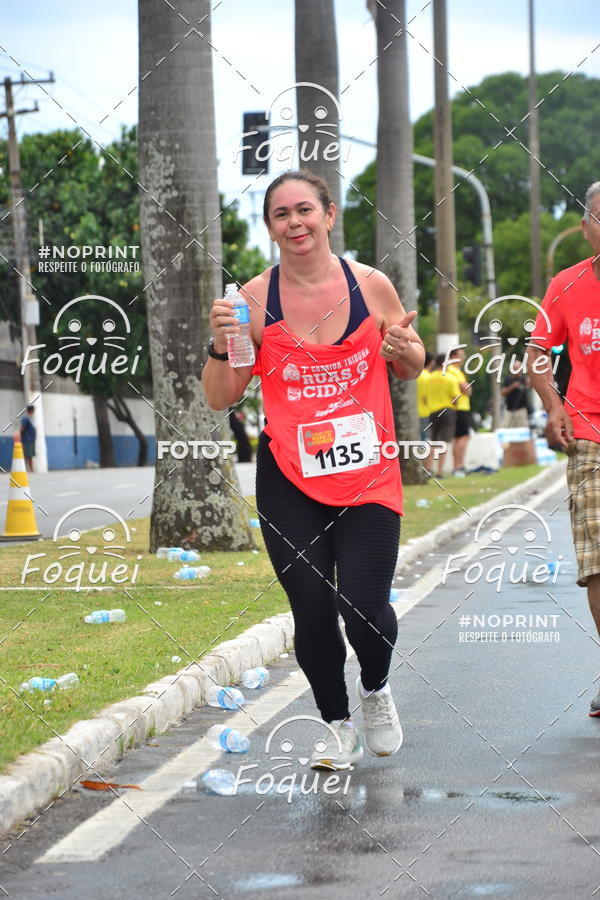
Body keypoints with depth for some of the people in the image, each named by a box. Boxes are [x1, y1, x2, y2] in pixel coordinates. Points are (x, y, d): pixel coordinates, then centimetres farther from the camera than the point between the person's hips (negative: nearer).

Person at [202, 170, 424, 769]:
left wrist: (405, 351, -9)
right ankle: (337, 725, 26)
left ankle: (375, 689, 24)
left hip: (368, 475, 0)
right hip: (289, 482, 1)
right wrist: (221, 346, -16)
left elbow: (411, 370, 14)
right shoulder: (255, 298, -2)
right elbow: (220, 400, 2)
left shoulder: (371, 285, -1)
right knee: (312, 614, 0)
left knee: (364, 608, -10)